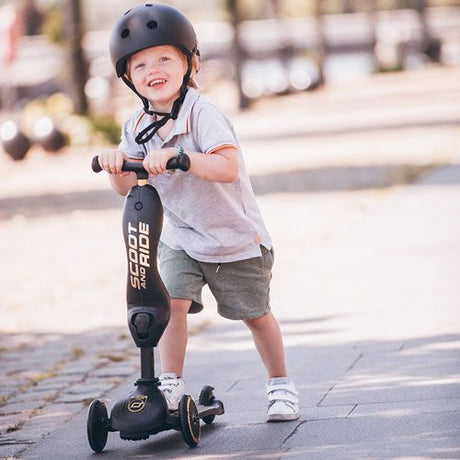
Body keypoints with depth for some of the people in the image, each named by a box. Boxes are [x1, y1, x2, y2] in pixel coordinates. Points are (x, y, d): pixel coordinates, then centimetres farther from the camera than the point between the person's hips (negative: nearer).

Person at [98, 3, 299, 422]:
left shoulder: (201, 114, -24)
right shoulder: (137, 127, -4)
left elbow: (229, 168, -36)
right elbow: (126, 187, -2)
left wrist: (175, 156, -47)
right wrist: (115, 164, -24)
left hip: (236, 238, -4)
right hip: (180, 238, 4)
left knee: (256, 315, 9)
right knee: (172, 303, -17)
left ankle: (281, 385, 28)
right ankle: (171, 386, -4)